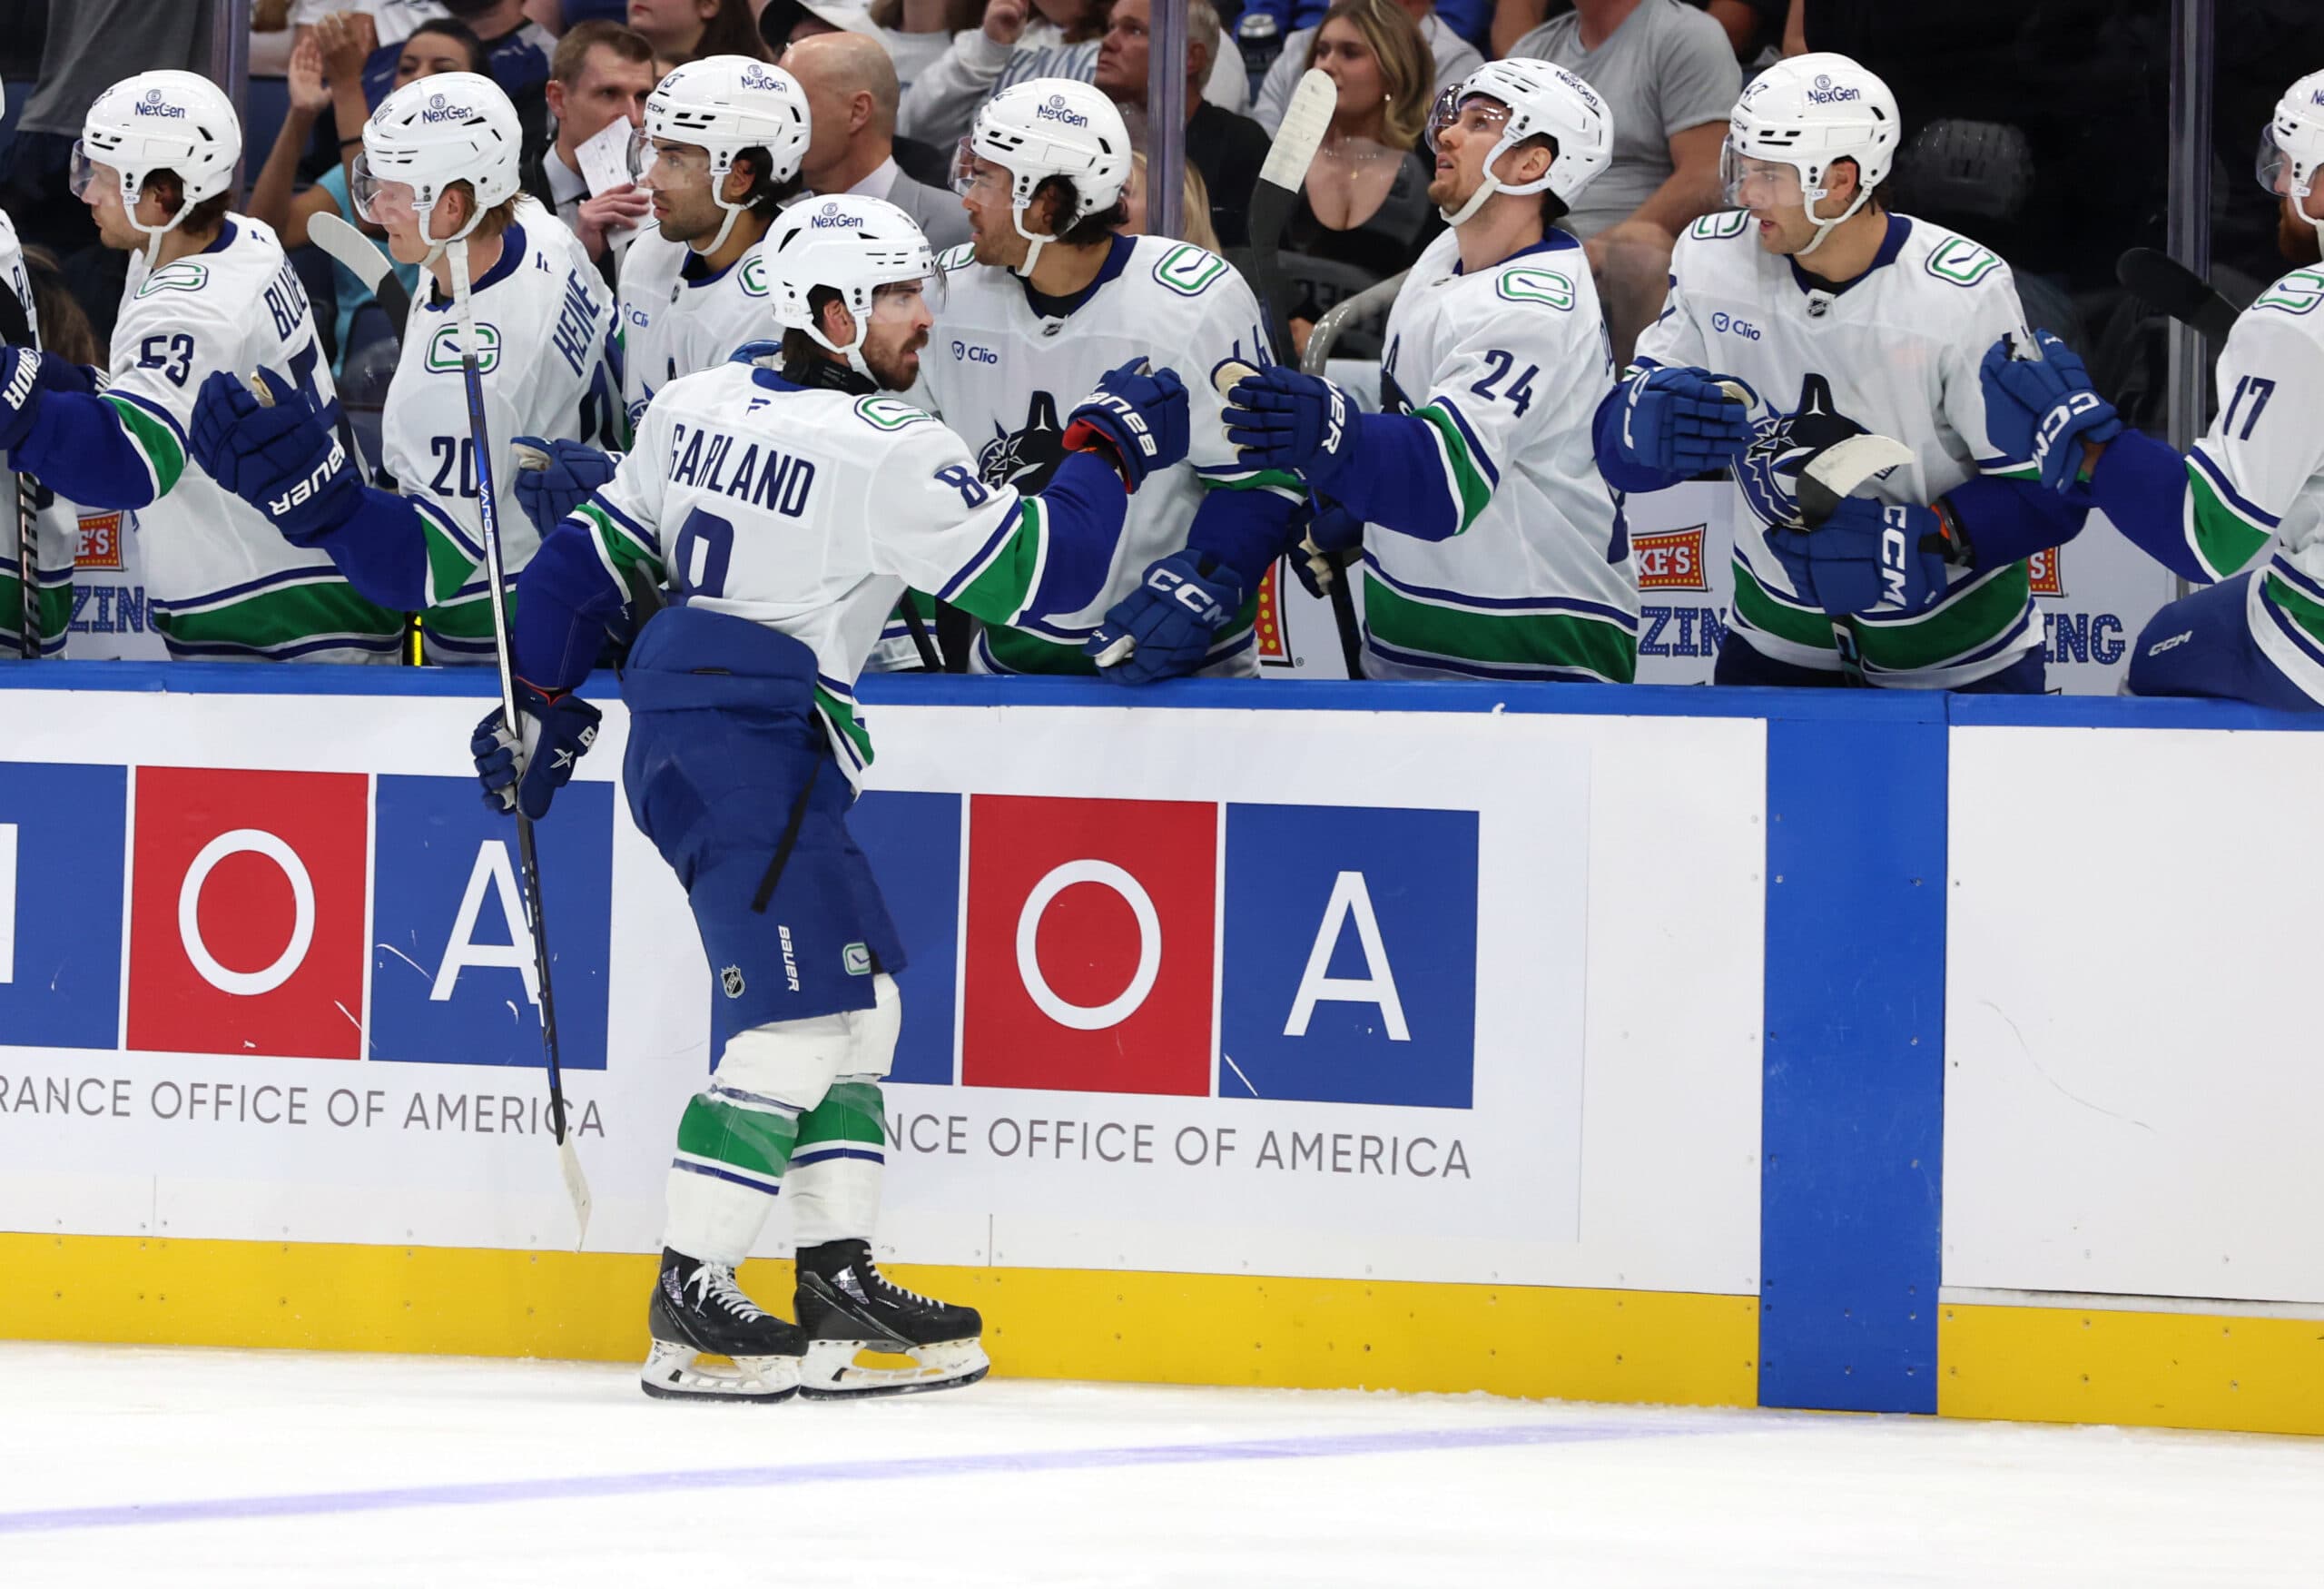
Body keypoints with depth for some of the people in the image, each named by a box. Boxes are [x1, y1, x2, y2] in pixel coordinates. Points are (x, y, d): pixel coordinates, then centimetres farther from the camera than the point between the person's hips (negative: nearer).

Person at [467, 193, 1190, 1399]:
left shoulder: (703, 402, 11)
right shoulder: (887, 449, -14)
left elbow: (598, 553, 17)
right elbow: (1037, 574, -11)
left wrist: (543, 699, 23)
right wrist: (1105, 452, 3)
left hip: (675, 732, 9)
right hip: (748, 745, -9)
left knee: (863, 997, 13)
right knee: (797, 1016, -9)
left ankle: (839, 1286, 12)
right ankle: (689, 1306, -10)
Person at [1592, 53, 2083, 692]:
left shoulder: (1963, 294, -22)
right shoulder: (1712, 258, -10)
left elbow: (2045, 493, -20)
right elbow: (1617, 442, -8)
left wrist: (1913, 543, -33)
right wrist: (1650, 423, -31)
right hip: (1781, 635, 3)